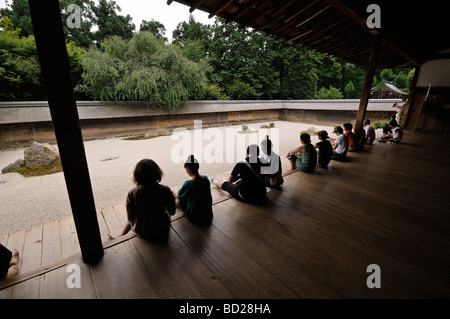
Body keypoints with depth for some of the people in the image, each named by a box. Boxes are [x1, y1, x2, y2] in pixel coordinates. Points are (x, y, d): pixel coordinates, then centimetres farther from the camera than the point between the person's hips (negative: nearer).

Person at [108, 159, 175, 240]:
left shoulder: (131, 194, -19)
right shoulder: (165, 190, -21)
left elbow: (130, 218, -7)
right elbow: (172, 212, -7)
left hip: (141, 232, 1)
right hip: (162, 231, -1)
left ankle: (120, 235, 48)